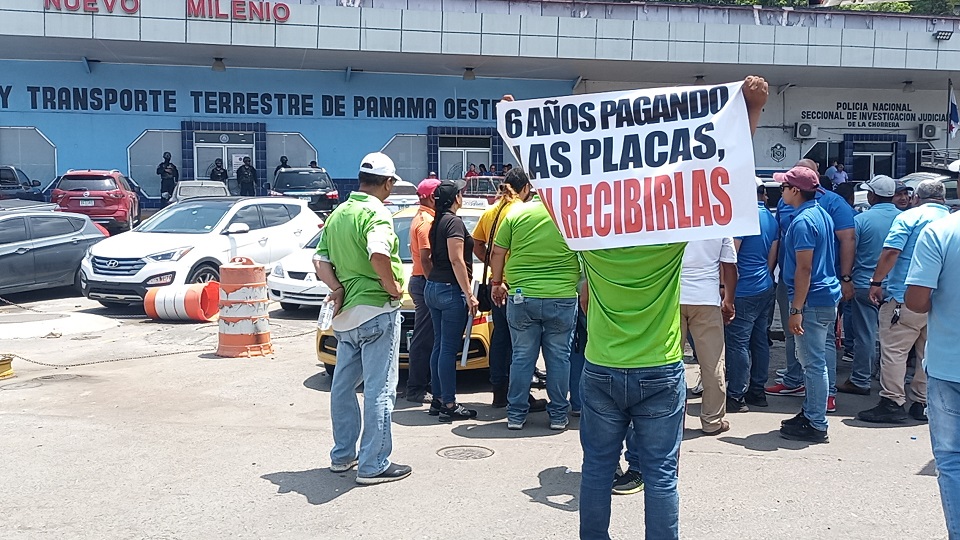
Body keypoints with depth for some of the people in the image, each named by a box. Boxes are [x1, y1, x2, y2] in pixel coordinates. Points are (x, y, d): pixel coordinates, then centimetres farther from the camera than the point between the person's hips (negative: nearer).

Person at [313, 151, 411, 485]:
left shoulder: (338, 213, 12)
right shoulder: (376, 212, -14)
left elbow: (320, 260, 13)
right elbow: (378, 255, -32)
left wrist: (337, 288, 2)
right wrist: (394, 287, -19)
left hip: (345, 313, 9)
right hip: (377, 311, -9)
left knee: (343, 386, 16)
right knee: (379, 390, -3)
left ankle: (343, 455, 27)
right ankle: (374, 465, 0)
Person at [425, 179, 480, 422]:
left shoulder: (437, 222, 14)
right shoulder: (454, 221, -13)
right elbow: (456, 260, -19)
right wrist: (469, 294, -19)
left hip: (433, 287, 9)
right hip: (450, 290, -9)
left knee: (439, 346, 13)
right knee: (449, 349, -6)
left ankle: (438, 400, 18)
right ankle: (449, 406, -3)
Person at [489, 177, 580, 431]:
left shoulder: (516, 212, -2)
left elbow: (497, 253, 3)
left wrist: (496, 282, 16)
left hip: (521, 297, 1)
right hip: (562, 298, -1)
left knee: (521, 357, 10)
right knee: (559, 357, 10)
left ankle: (516, 414, 16)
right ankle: (558, 415, 16)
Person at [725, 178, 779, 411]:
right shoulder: (771, 218, 12)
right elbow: (773, 257, 16)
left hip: (744, 291, -9)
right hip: (765, 289, 9)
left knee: (737, 343, -4)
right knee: (759, 340, 14)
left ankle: (736, 396, -1)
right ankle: (757, 391, 21)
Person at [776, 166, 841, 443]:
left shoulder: (803, 221, -18)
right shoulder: (822, 214, 13)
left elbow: (804, 269, -21)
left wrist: (796, 310, -20)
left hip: (812, 301, -10)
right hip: (826, 297, 10)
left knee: (813, 363, -4)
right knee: (810, 360, 18)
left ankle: (816, 426, 2)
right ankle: (809, 412, 28)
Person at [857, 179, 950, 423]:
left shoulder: (910, 217, -4)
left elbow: (891, 251, -15)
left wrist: (876, 282, -9)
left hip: (905, 296, -6)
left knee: (894, 350, -2)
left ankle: (892, 402, -4)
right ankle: (922, 403, 17)